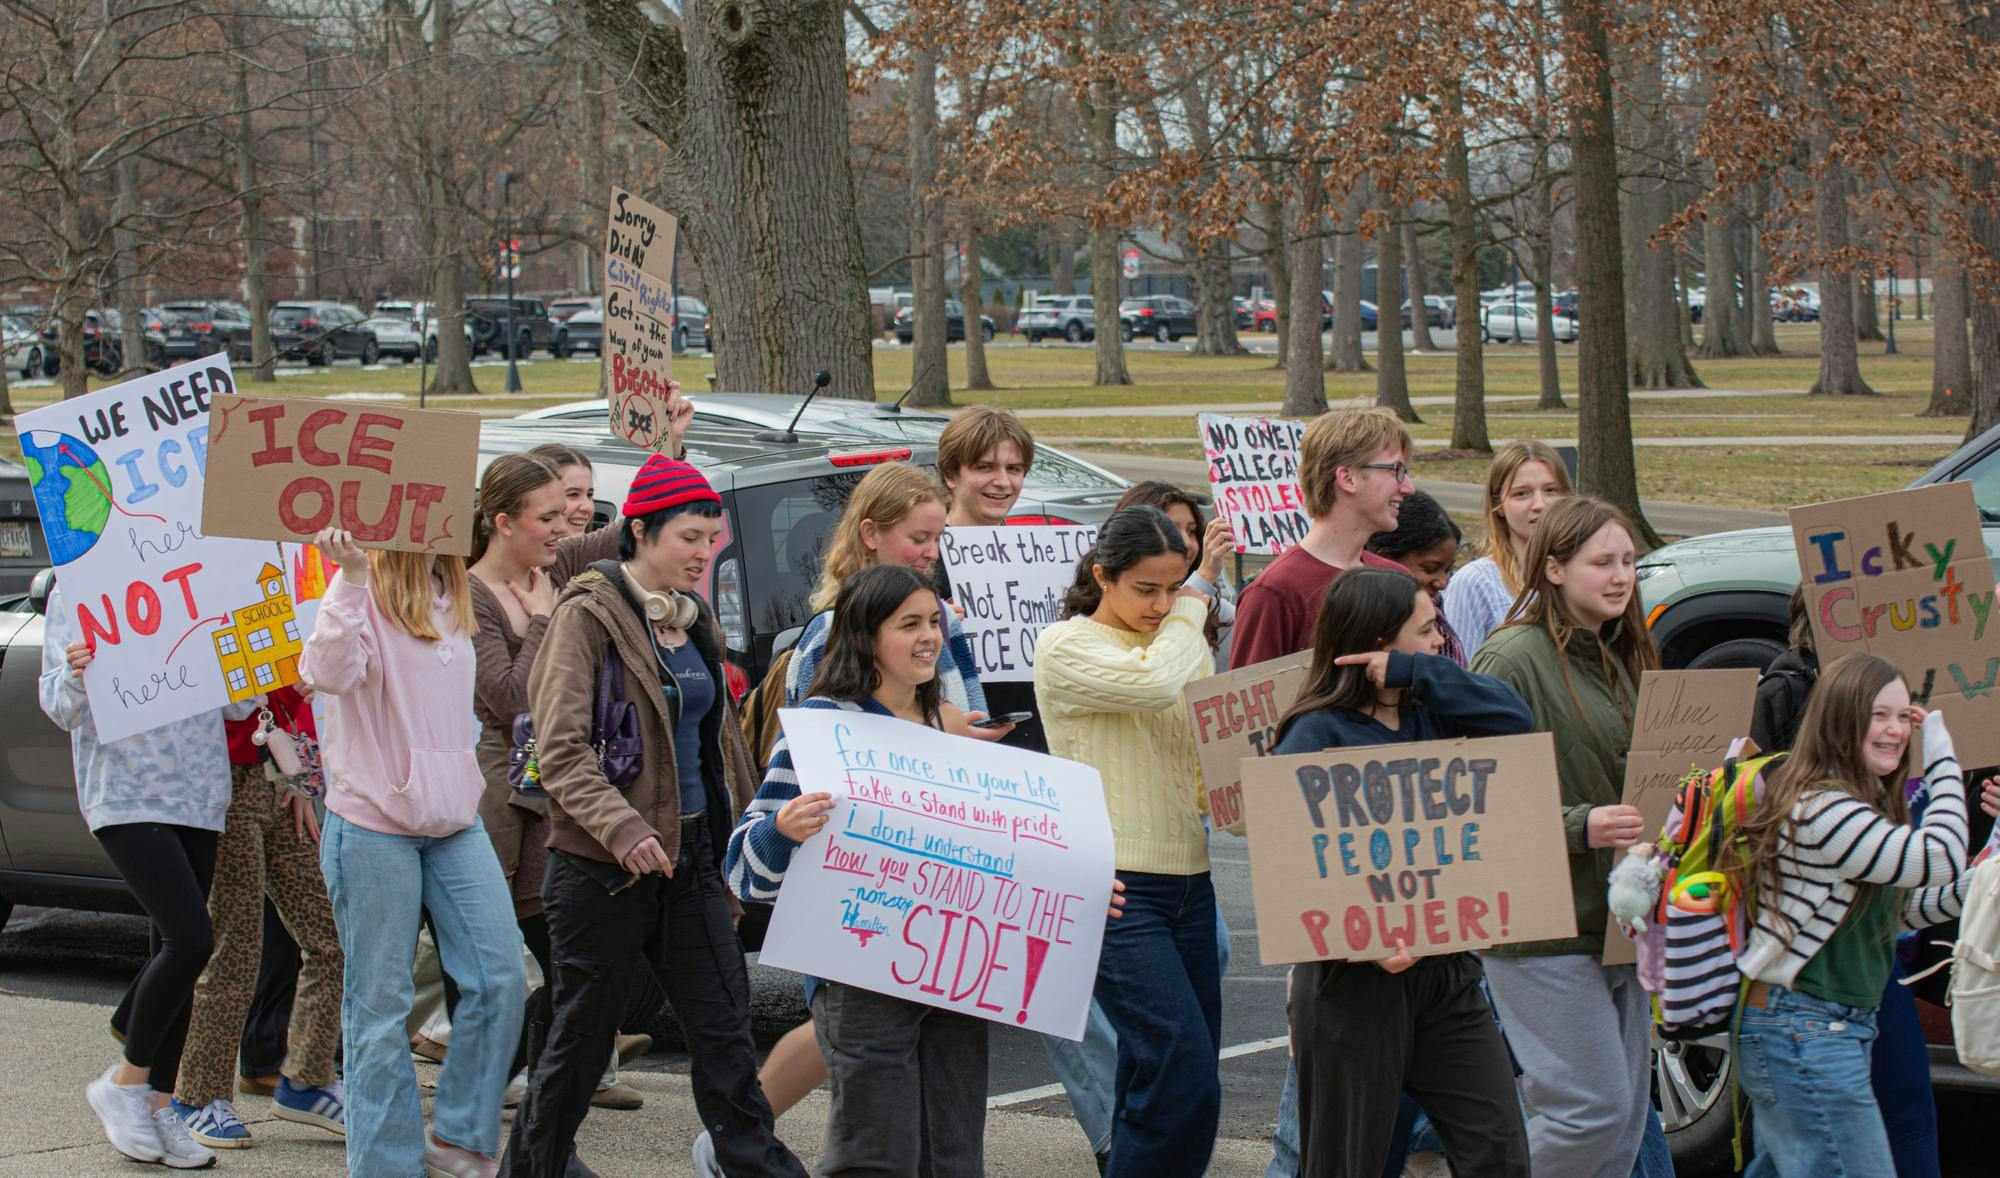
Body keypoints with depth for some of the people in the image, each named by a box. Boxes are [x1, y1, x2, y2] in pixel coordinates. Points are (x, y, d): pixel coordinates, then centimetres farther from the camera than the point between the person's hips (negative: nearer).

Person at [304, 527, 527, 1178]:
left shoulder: (454, 595, 13)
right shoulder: (364, 594, -10)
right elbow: (329, 673, -28)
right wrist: (352, 576, -36)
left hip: (455, 823, 7)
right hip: (374, 825, -7)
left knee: (501, 979, 0)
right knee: (380, 1002, -1)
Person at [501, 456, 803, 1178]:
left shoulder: (694, 619, 13)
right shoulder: (588, 616, -9)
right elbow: (561, 747, -16)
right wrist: (621, 827, -27)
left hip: (690, 857, 6)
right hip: (602, 867, -6)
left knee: (724, 1026, 1)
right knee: (581, 1038, 3)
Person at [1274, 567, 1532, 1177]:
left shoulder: (1429, 714, 12)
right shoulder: (1318, 733, -9)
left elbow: (1513, 717, -4)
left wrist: (1412, 671, -6)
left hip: (1446, 970, 6)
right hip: (1356, 982, -6)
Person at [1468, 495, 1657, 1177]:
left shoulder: (1619, 659, 15)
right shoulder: (1513, 659, -12)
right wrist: (1581, 827, -26)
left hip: (1615, 924, 9)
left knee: (1626, 1120, 9)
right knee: (1594, 1107, -12)